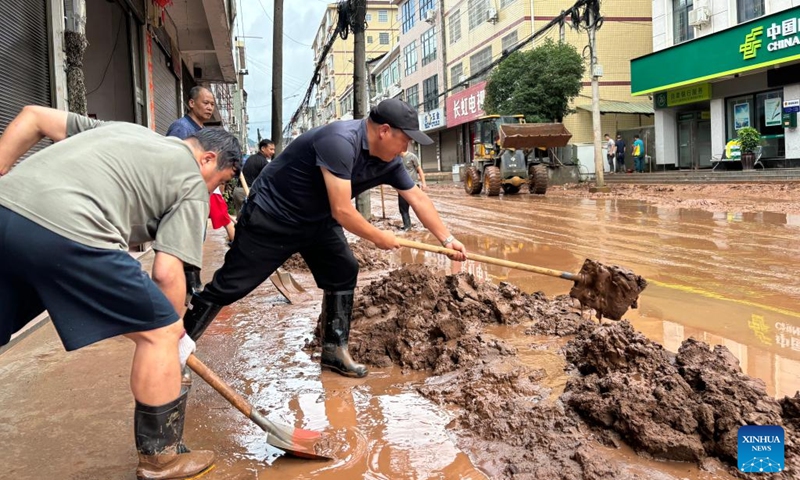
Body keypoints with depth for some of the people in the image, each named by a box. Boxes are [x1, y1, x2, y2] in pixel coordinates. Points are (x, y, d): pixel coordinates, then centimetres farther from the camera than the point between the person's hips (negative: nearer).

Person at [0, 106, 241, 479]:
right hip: (67, 232, -7)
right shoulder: (192, 185, 10)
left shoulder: (123, 129, 31)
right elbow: (167, 274, 2)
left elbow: (33, 117, 26)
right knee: (160, 331, 8)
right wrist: (175, 333, 18)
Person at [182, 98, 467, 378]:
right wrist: (378, 238, -16)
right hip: (272, 215, -8)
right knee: (229, 285, -4)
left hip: (316, 219, 8)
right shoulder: (341, 141, -32)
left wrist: (447, 239, 4)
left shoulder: (388, 161, -6)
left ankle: (334, 351, 12)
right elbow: (341, 211, -32)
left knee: (343, 273, 1)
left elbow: (418, 199, 5)